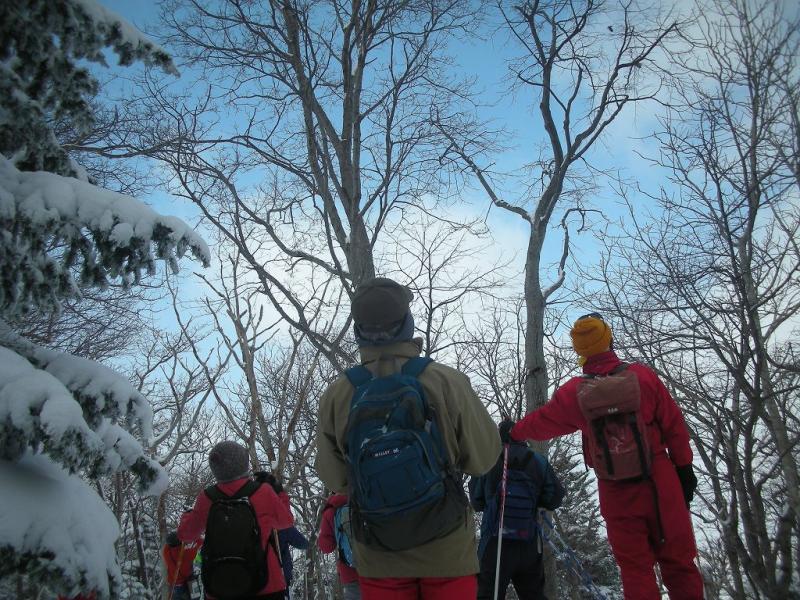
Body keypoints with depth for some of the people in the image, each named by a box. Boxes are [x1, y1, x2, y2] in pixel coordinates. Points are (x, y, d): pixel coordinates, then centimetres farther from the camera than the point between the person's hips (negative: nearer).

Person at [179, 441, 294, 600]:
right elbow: (286, 521, 6)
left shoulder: (206, 498, -5)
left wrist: (187, 515, 31)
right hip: (265, 586, -2)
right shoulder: (263, 493, -11)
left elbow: (186, 534, 10)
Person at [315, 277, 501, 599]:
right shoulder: (447, 382, -14)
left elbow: (334, 480, 1)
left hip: (377, 555, 1)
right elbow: (483, 458, -6)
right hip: (446, 548, -1)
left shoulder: (335, 396, -10)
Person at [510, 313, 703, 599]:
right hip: (659, 485, 0)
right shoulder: (642, 376, -9)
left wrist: (513, 432, 29)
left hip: (616, 494, 0)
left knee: (635, 569, 8)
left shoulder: (573, 392, -6)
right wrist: (684, 468, 8)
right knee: (678, 563, 10)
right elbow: (673, 424, -3)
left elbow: (540, 422, 9)